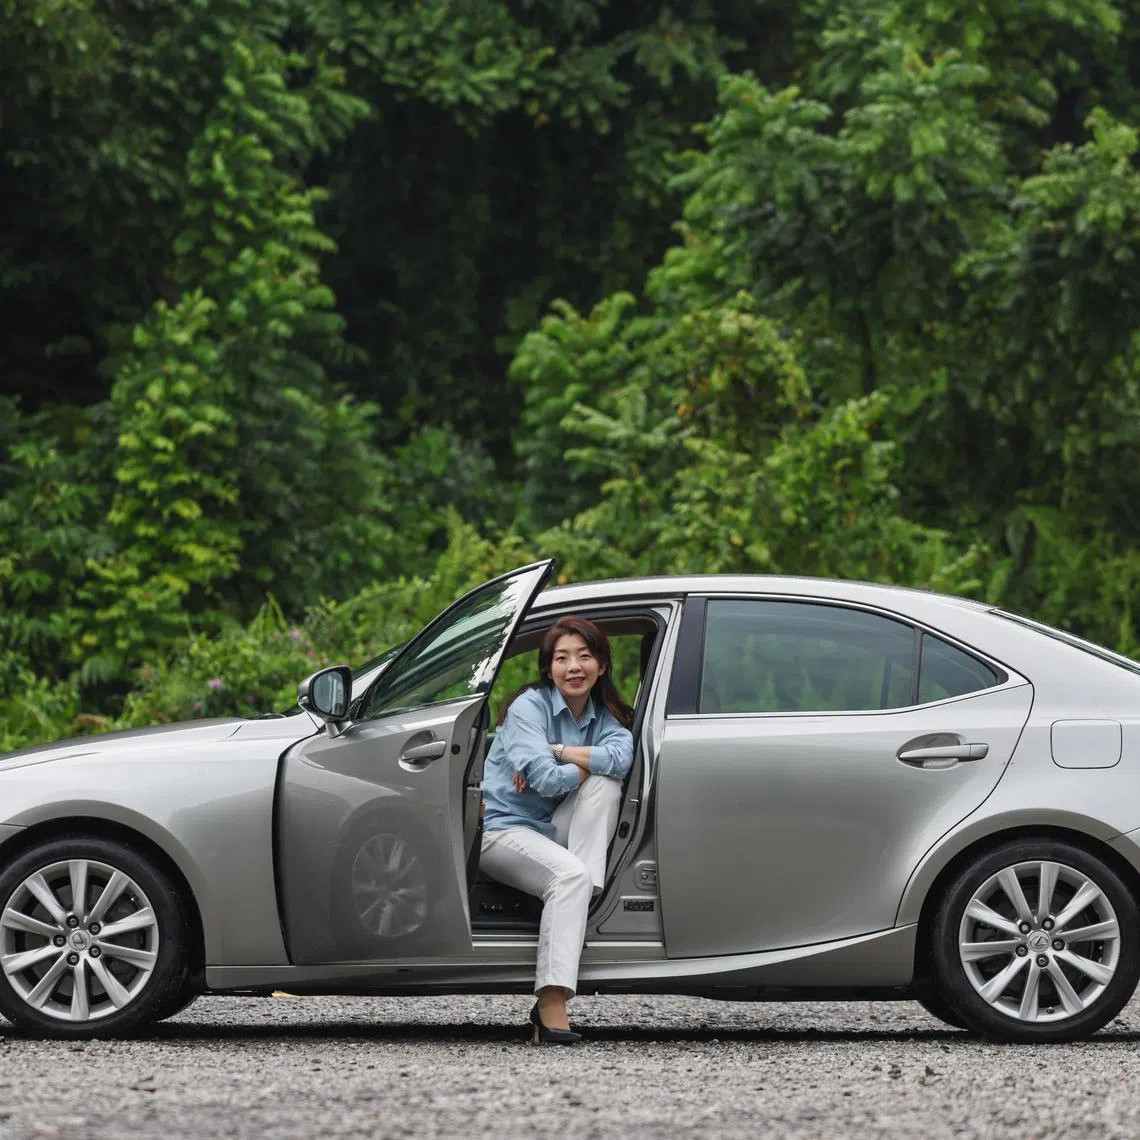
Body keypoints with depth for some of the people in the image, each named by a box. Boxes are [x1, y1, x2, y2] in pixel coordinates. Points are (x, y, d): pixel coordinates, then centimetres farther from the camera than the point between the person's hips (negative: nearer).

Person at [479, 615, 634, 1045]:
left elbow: (622, 756, -18)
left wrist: (556, 751, -19)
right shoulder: (529, 707, -8)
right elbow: (545, 779, -23)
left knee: (604, 782, -19)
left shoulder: (605, 716, 8)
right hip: (505, 829, -6)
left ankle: (588, 895, -27)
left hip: (555, 833, 6)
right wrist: (587, 763, -7)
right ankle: (550, 1006, -45)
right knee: (569, 874, -36)